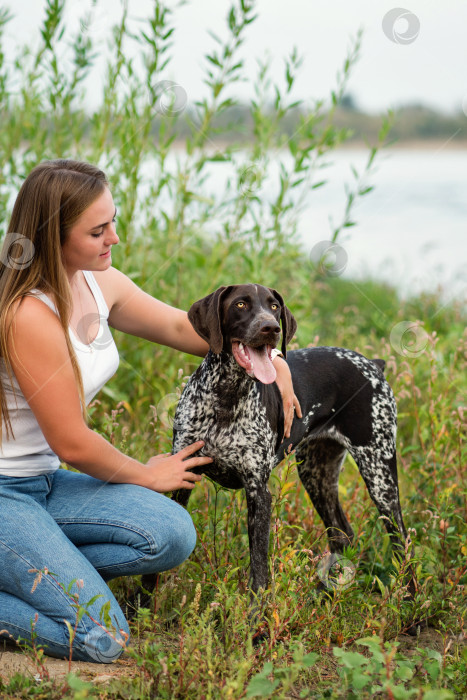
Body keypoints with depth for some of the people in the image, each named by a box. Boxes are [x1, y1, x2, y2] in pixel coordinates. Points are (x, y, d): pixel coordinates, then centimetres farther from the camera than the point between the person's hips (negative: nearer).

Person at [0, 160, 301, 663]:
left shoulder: (97, 283, 1)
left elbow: (180, 326, 16)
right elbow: (72, 443, -19)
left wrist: (269, 359, 3)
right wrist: (147, 476, -1)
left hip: (45, 480, 9)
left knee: (172, 535, -12)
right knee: (99, 640, -17)